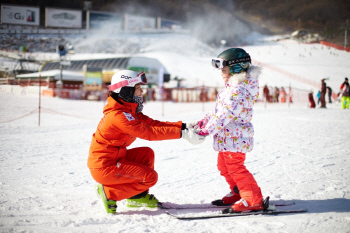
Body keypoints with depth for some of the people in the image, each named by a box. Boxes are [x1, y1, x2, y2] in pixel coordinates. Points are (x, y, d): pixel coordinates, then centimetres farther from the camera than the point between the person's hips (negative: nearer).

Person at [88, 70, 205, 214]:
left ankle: (138, 196, 16)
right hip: (103, 168, -10)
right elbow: (148, 132, -27)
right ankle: (109, 193, -5)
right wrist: (182, 133, -27)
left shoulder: (129, 110, 9)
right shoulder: (118, 115, -23)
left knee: (146, 153, 13)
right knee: (150, 177, -9)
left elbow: (153, 124, 3)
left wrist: (184, 126, -7)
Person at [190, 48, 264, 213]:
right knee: (224, 166, 19)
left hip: (234, 136, -11)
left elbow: (225, 114, -26)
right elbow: (217, 112, 20)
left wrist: (207, 130, -26)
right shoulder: (232, 88, 16)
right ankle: (237, 193, 33)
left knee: (235, 167, -11)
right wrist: (202, 122, 12)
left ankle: (254, 200, -9)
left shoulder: (238, 90, -20)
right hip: (227, 136, 11)